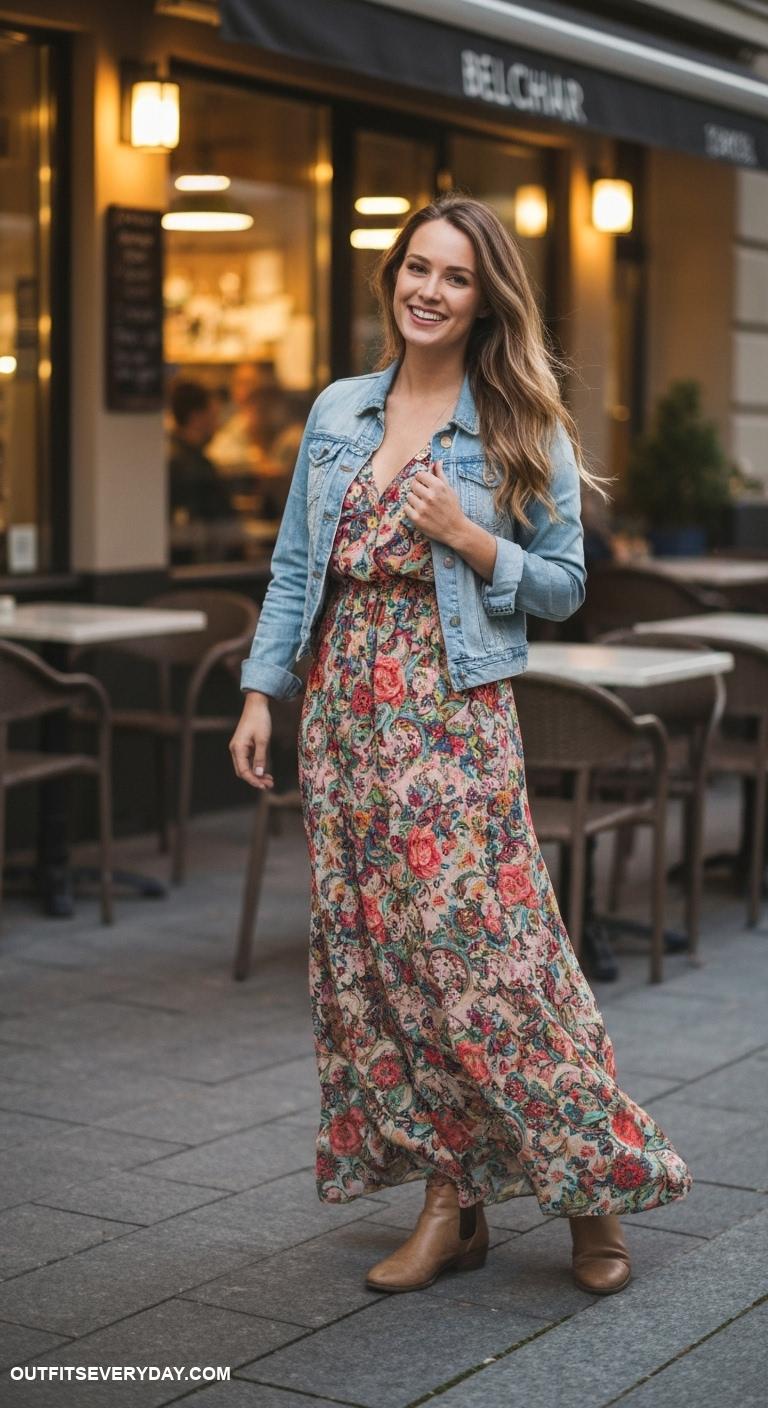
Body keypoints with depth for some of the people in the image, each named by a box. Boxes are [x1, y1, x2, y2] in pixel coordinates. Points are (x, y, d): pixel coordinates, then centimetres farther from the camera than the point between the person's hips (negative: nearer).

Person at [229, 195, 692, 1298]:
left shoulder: (524, 430, 0)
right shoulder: (338, 412, 11)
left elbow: (564, 583, 1)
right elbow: (295, 566, 14)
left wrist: (467, 539, -14)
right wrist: (261, 691, 7)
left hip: (454, 717, -5)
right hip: (344, 712, 5)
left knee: (483, 945, -8)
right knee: (371, 952, 4)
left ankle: (593, 1179, 9)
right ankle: (452, 1199, 15)